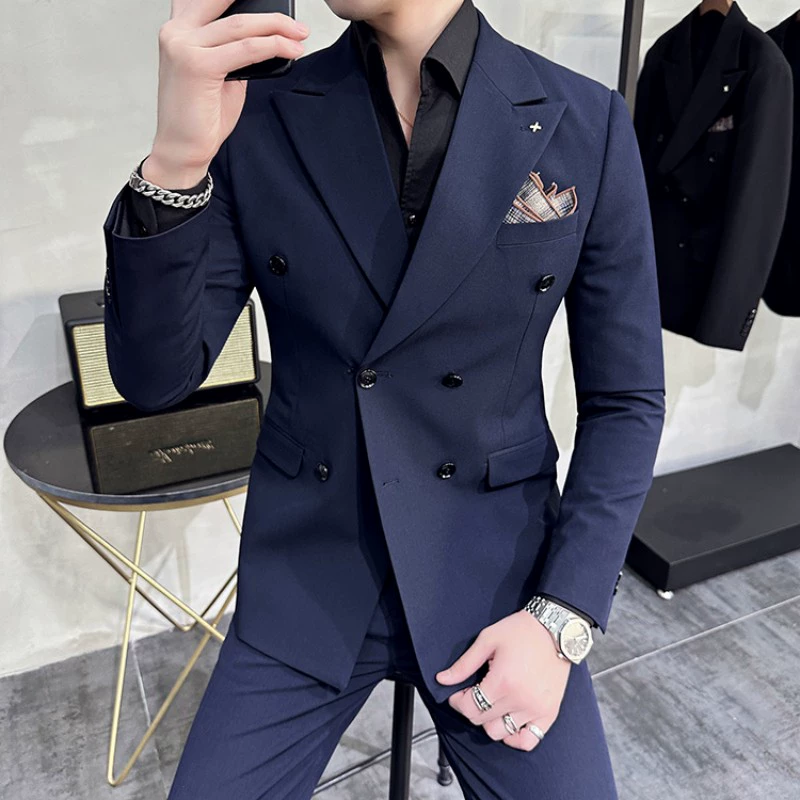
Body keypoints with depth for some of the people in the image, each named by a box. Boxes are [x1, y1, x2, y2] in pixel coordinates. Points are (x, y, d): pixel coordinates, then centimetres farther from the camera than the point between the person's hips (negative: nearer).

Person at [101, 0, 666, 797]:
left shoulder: (586, 123, -7)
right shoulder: (258, 117, -6)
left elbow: (626, 398, -2)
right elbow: (153, 378, -9)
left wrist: (562, 617, -9)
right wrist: (174, 162, -25)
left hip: (496, 577, 0)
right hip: (305, 578, 1)